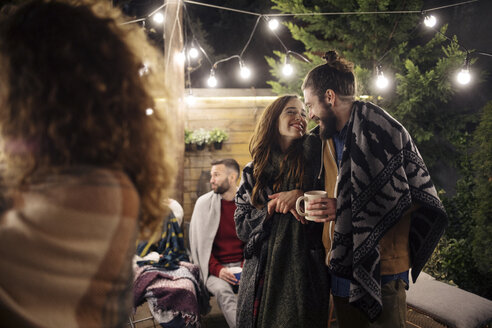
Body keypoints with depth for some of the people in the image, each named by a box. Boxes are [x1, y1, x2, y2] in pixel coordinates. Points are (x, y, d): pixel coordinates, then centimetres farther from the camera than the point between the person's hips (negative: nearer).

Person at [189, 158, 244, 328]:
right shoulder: (204, 203, 4)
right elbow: (200, 243, 2)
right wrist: (217, 269, -13)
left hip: (243, 264, 1)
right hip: (215, 267, -1)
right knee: (222, 290, -33)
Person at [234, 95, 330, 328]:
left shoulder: (314, 160, 3)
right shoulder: (253, 172, 8)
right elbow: (241, 227, 5)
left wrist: (302, 196, -15)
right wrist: (273, 207, -11)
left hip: (304, 271, -2)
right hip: (262, 270, 2)